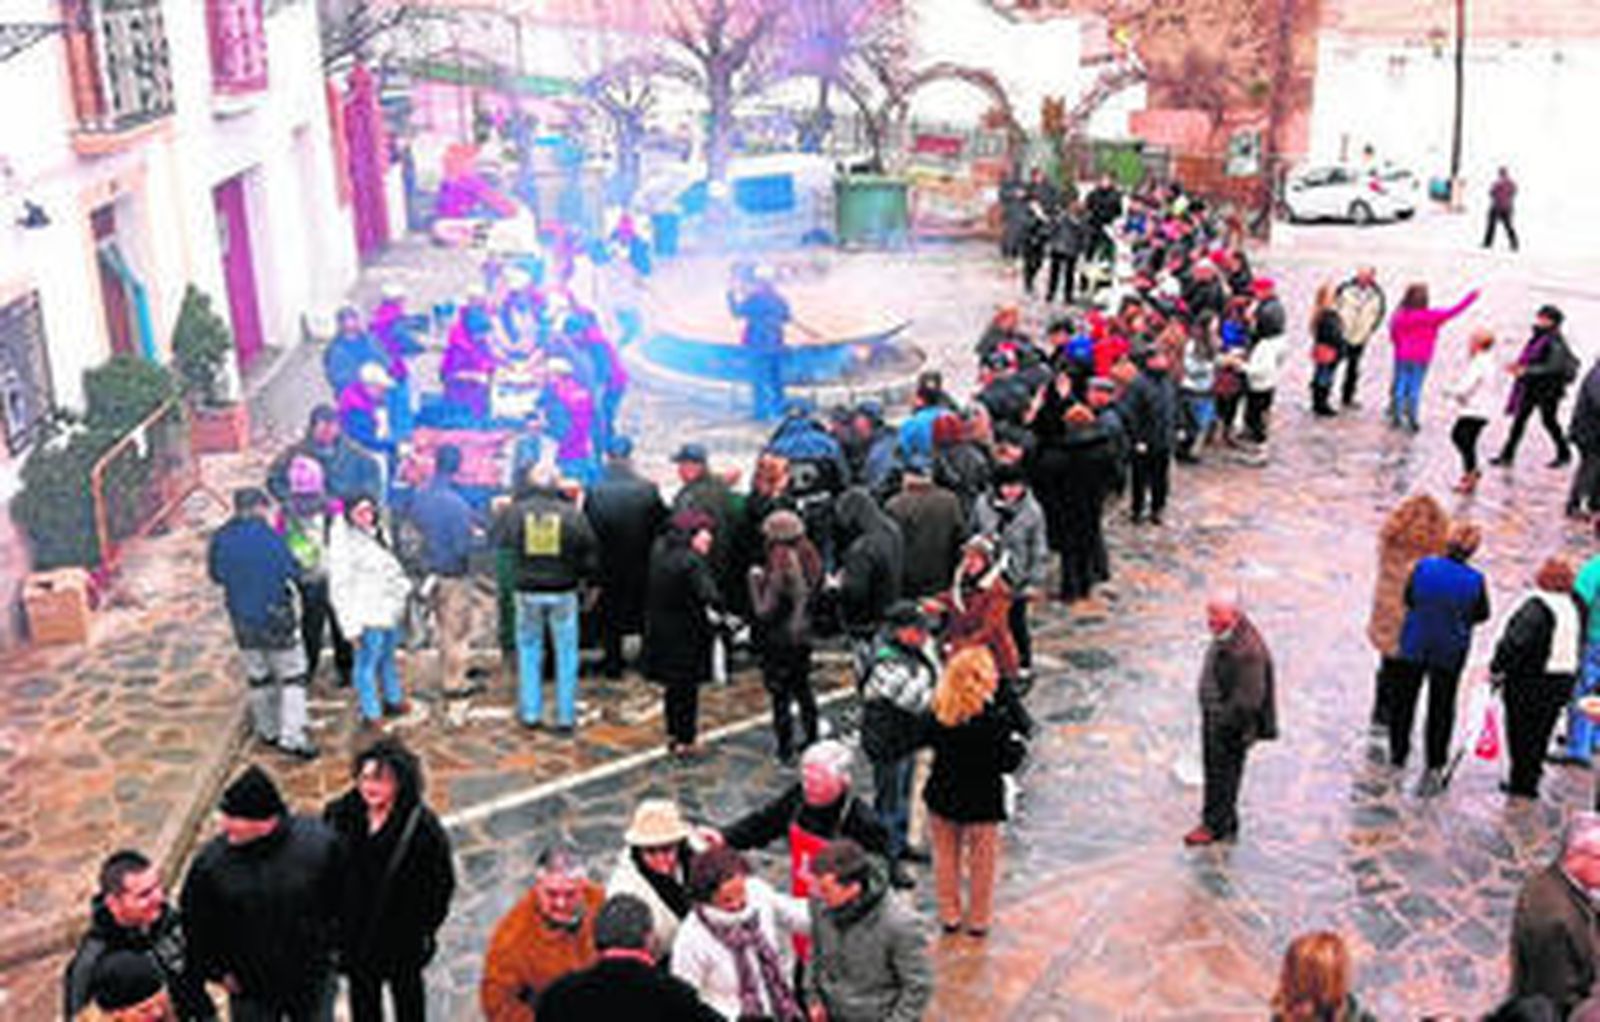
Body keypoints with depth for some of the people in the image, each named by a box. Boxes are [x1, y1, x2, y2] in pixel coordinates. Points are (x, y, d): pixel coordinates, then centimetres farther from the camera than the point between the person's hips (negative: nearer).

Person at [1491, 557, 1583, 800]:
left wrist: (1497, 669, -15)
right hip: (1564, 681, 7)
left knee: (1522, 732, 5)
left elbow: (1515, 642, -26)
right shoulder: (1575, 608, 3)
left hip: (1530, 682, -7)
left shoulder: (1536, 607, -20)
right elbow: (1578, 648, 12)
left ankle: (1522, 782, 11)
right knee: (1541, 733, 16)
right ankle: (1529, 782, 25)